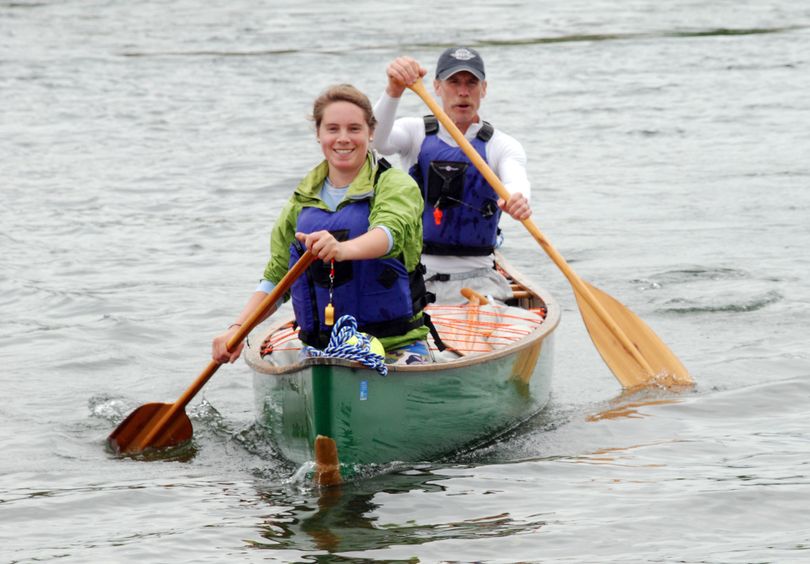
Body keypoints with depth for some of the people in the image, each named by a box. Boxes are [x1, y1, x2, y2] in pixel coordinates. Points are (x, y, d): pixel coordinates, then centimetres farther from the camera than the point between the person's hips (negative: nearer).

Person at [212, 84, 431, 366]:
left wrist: (343, 249, -43)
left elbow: (391, 231, -22)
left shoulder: (396, 185, 0)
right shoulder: (302, 200, 16)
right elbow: (276, 278, 17)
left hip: (396, 346, -4)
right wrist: (237, 328, 1)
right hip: (322, 351, 4)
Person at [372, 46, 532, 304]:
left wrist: (517, 199, -45)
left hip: (477, 281, 0)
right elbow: (375, 139, -17)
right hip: (414, 275, 0)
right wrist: (394, 91, -36)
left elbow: (516, 181, -19)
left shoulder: (502, 146, 4)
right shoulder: (415, 132, 5)